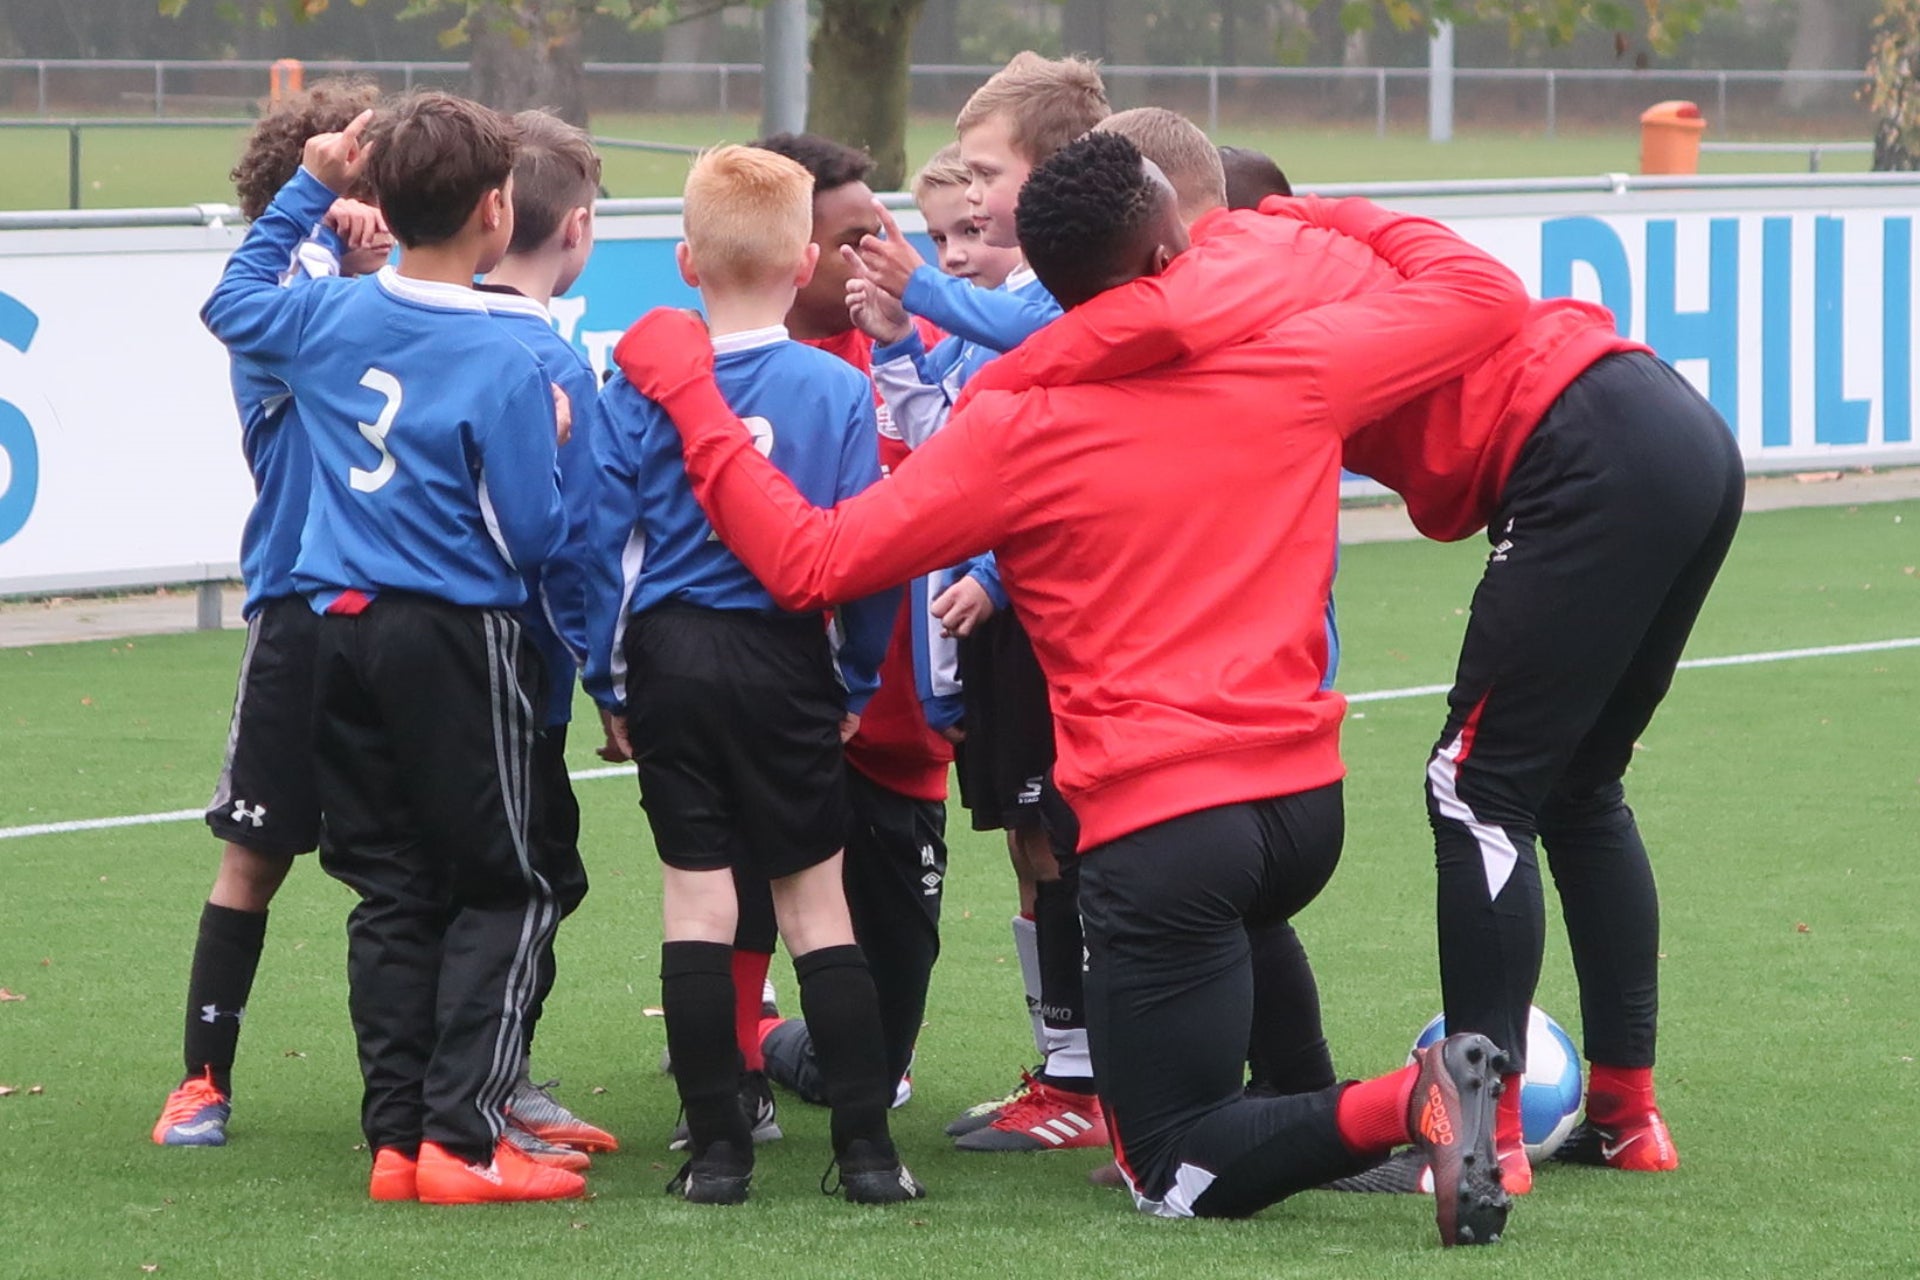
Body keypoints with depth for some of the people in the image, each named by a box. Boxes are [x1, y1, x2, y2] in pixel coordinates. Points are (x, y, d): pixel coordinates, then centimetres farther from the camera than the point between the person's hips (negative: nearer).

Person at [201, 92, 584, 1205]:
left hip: (344, 629, 6)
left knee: (392, 892, 11)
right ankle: (462, 1138, -9)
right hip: (460, 641, -6)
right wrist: (550, 444, 4)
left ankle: (396, 1137, 8)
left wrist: (310, 190, 27)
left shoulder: (331, 318, 2)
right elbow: (532, 539, -13)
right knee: (503, 893, 1)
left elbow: (233, 300, 26)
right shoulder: (505, 366, -15)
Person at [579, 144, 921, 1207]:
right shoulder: (837, 391, -5)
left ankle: (716, 1148, 3)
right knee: (816, 898, 5)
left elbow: (603, 539, -1)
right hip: (785, 664, -1)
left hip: (671, 656, 1)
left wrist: (607, 682, 7)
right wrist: (861, 678, 7)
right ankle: (866, 1148, 3)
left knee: (694, 897, 4)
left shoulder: (639, 385, -2)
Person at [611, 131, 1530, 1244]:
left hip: (1158, 826, -5)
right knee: (1231, 911, 42)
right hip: (1308, 802, 5)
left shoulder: (1021, 428, -7)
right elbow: (1484, 296, 13)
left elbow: (808, 562, -7)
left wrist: (689, 395, 1)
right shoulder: (1296, 368, -1)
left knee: (1180, 1176, 0)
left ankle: (1401, 1107, -25)